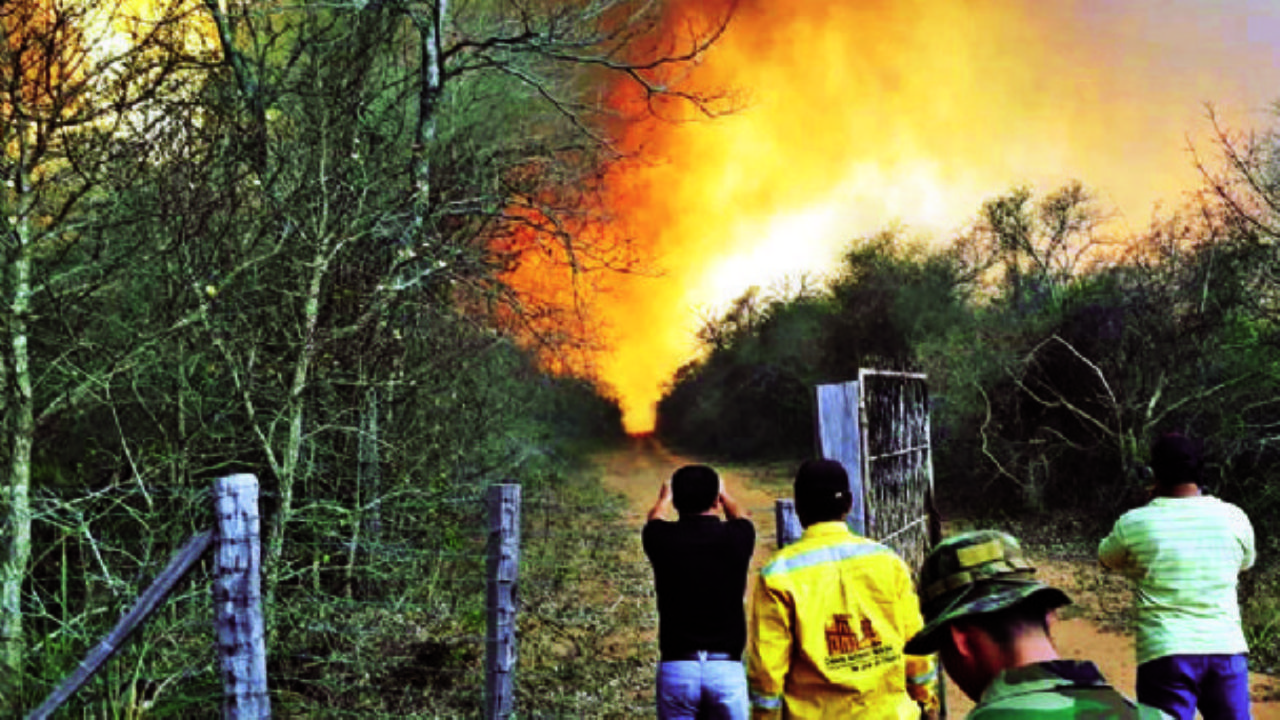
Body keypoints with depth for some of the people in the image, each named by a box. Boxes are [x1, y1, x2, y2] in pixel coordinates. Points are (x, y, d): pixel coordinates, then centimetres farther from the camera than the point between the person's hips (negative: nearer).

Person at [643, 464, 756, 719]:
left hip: (676, 669, 0)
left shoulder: (662, 539, -4)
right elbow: (739, 515, 22)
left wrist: (665, 496, 46)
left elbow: (654, 517, 23)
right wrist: (724, 494, 45)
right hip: (727, 668, 0)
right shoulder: (735, 538, -4)